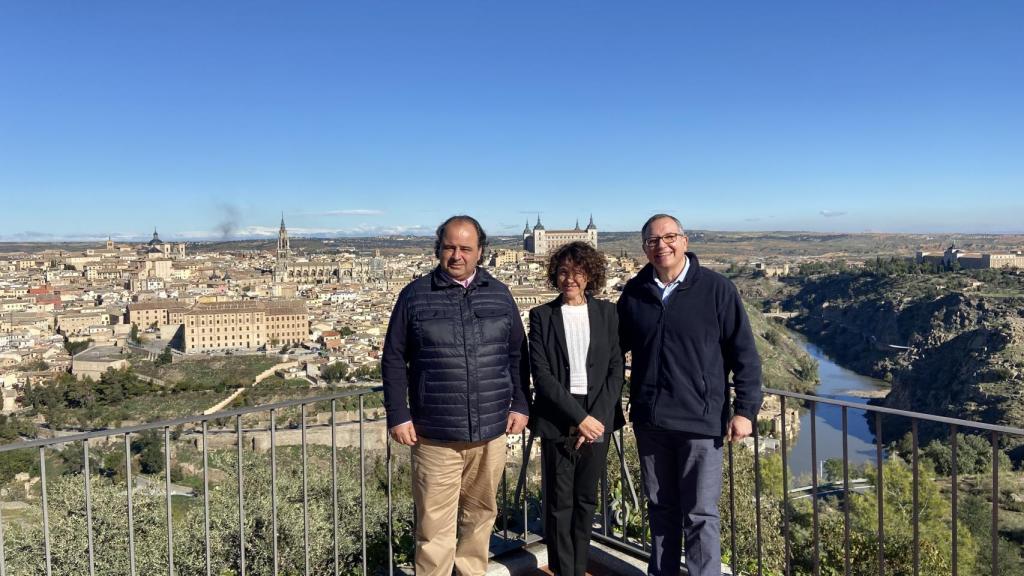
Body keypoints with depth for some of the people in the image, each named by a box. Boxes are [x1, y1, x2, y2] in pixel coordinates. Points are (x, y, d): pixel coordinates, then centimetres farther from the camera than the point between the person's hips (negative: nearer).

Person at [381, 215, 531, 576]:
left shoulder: (499, 295, 6)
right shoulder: (415, 295, -1)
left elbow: (517, 356, 12)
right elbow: (394, 361, 1)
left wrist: (521, 405, 6)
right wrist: (397, 415, -3)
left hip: (490, 432, 3)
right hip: (435, 435, -3)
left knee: (480, 516, 17)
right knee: (435, 529, 3)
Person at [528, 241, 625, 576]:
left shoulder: (606, 313, 6)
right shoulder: (542, 316, 0)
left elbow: (615, 369, 2)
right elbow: (541, 375, -7)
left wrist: (598, 417, -9)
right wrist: (579, 417, -14)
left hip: (598, 421, 2)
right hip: (557, 423, -2)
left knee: (587, 500, 12)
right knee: (560, 503, 5)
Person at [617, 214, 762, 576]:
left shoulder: (716, 289, -7)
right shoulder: (634, 291, 4)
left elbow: (744, 353, -4)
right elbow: (616, 344, 15)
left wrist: (745, 409, -8)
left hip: (700, 422, -3)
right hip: (649, 420, 4)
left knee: (700, 514, 5)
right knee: (660, 508, 18)